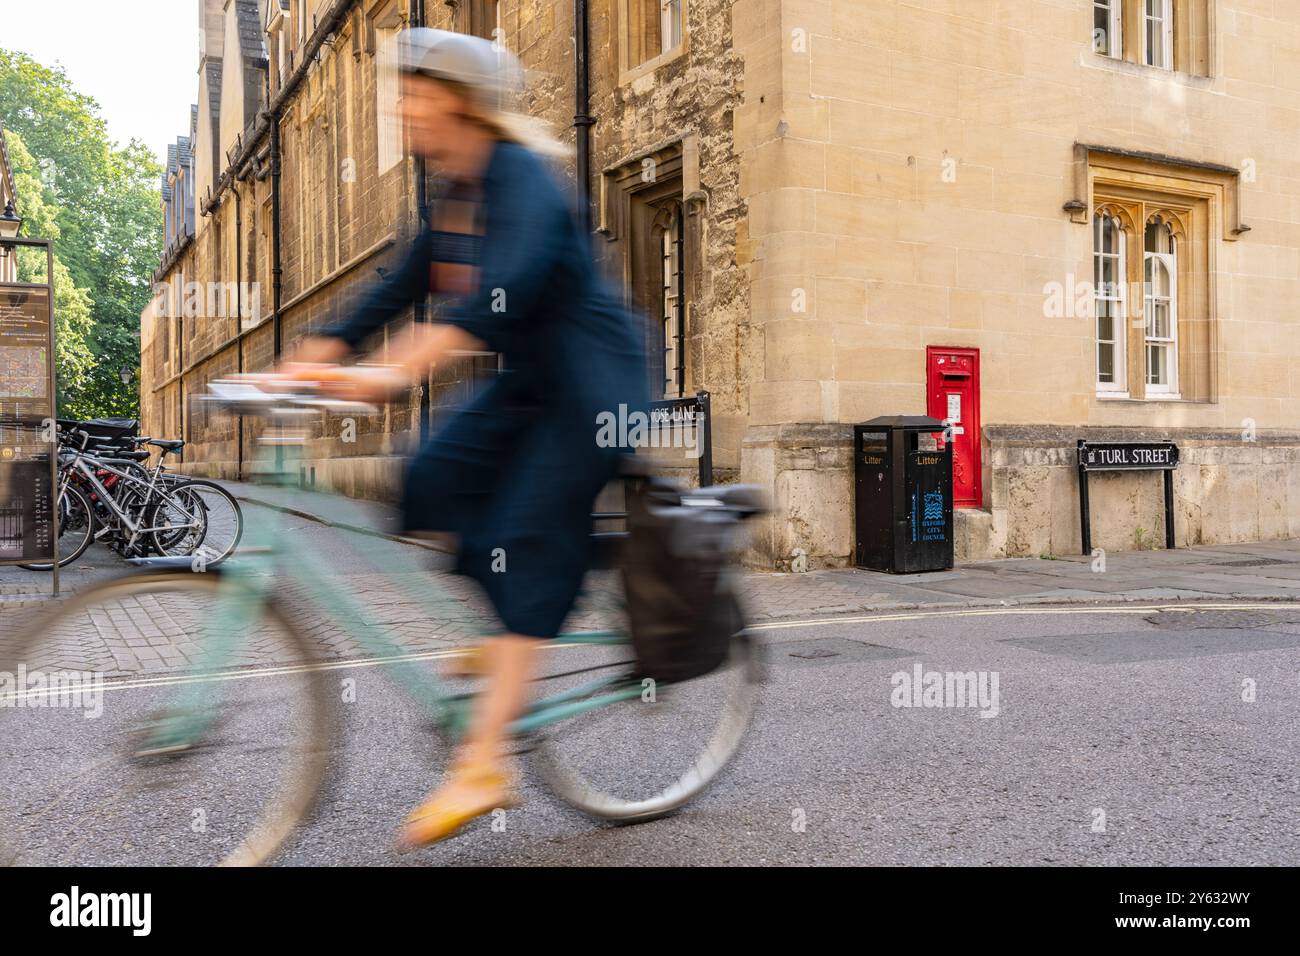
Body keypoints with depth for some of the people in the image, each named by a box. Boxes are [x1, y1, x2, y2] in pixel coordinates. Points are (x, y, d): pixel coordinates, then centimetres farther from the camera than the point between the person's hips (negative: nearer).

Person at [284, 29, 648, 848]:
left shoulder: (519, 175, -19)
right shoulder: (457, 193, 9)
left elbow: (509, 283, -36)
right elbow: (404, 287, 9)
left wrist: (404, 369, -45)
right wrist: (319, 353, -2)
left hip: (595, 384, -8)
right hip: (532, 385, 8)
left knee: (529, 544, -13)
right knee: (433, 484, -6)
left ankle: (485, 763, -10)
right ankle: (510, 640, 12)